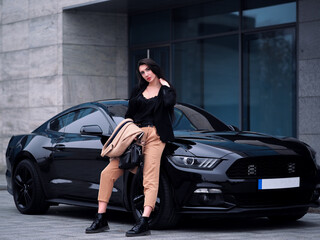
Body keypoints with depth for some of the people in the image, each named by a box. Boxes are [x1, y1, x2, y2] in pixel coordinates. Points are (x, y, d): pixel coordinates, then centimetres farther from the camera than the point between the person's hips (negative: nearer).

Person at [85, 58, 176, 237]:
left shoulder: (166, 90, 8)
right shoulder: (138, 91, 21)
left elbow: (170, 102, -16)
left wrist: (165, 86, -2)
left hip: (155, 136, -5)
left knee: (150, 178, -15)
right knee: (108, 173, -5)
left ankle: (144, 223, -24)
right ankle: (101, 219, -2)